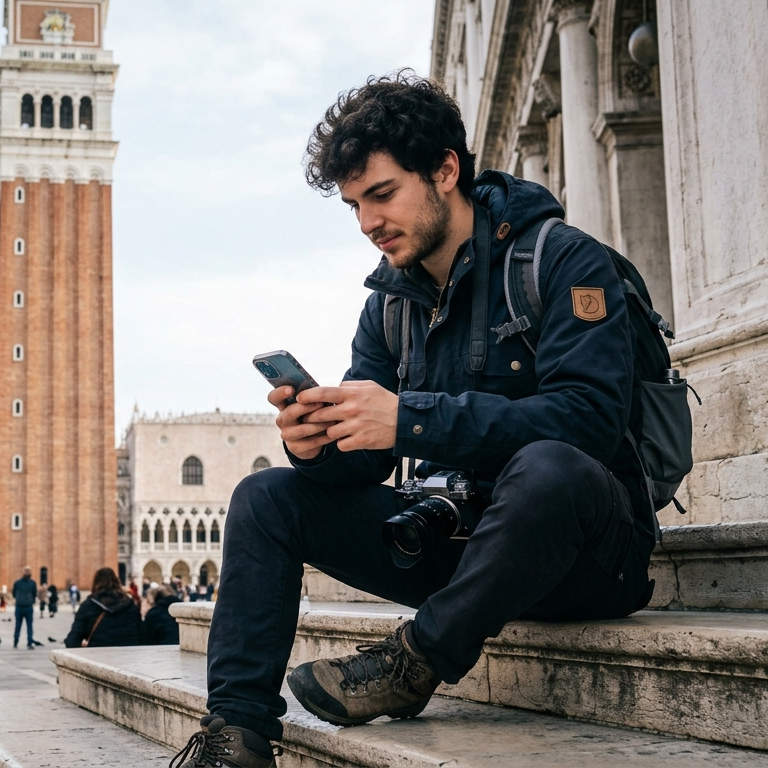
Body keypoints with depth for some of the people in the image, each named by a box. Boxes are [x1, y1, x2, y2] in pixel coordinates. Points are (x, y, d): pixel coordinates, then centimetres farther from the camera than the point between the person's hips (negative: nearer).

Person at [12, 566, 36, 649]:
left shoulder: (17, 582, 0)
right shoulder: (32, 583, -4)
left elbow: (13, 593, 9)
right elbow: (35, 594, 3)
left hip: (19, 606, 2)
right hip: (29, 607, -2)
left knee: (18, 625, 12)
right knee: (29, 625, 3)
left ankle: (15, 643, 14)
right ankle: (30, 643, -4)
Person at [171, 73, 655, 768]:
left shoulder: (562, 261, -11)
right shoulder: (390, 302, 10)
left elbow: (588, 416, -26)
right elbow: (366, 461, 5)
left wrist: (411, 418, -32)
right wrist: (317, 442, -21)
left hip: (587, 551, -6)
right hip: (457, 543, 6)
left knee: (545, 468, -40)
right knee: (266, 498, -1)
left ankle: (418, 662, -19)